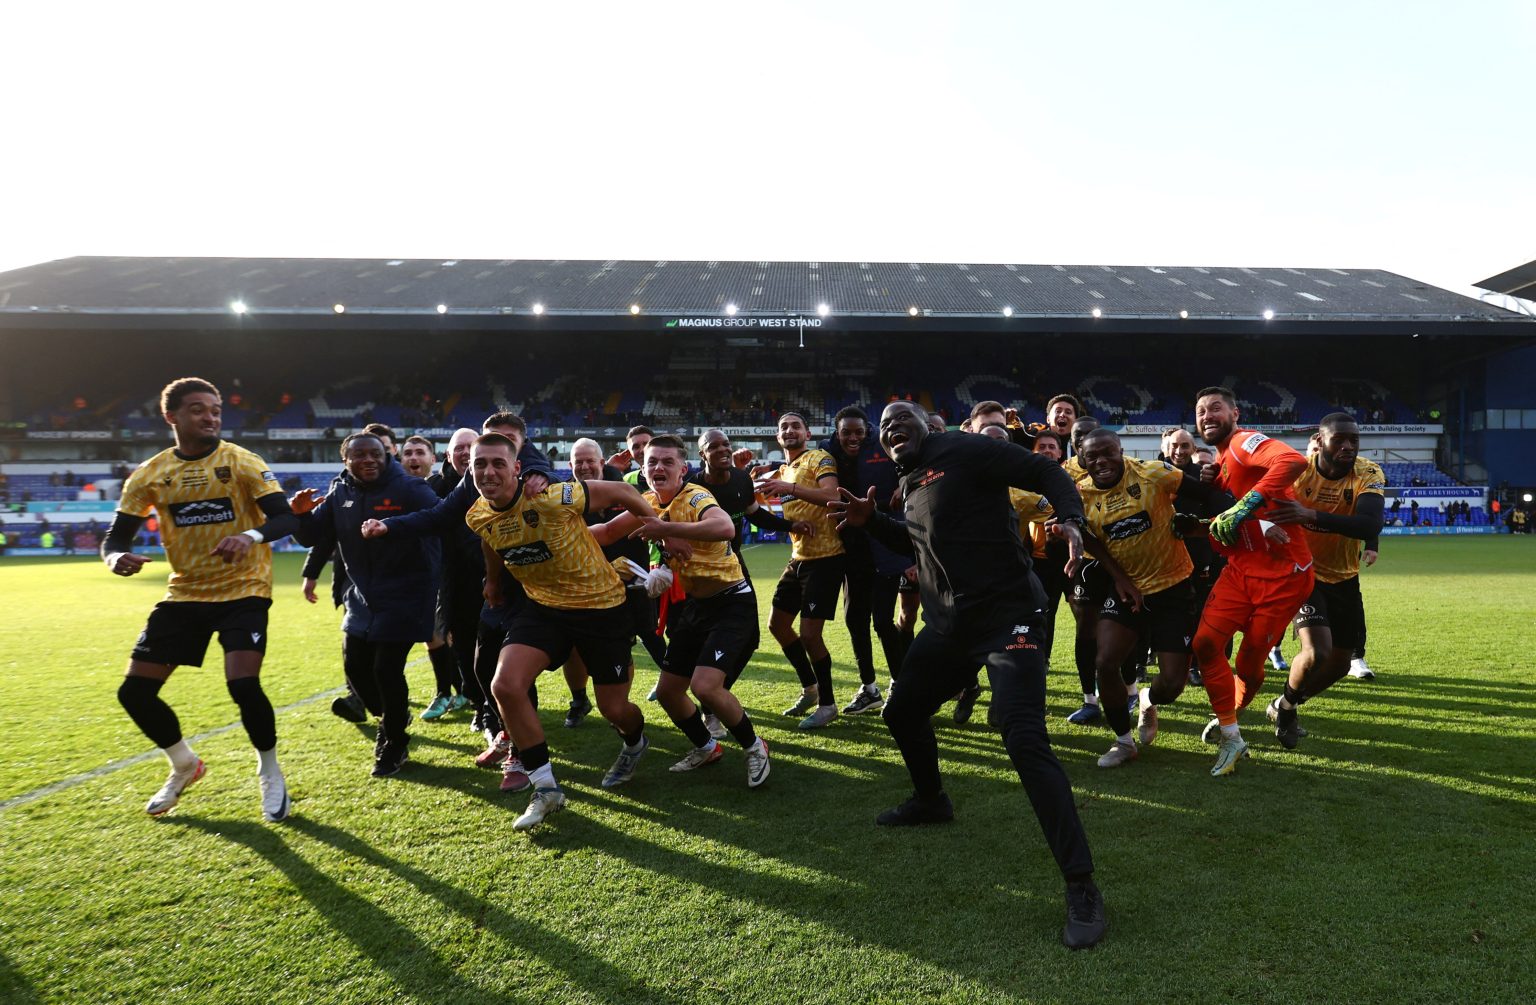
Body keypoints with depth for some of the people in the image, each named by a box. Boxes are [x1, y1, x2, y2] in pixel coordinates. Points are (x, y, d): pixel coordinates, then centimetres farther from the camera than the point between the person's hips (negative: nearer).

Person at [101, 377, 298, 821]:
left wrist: (252, 535, -39)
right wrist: (116, 557, -22)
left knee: (243, 684, -20)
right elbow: (115, 536, 2)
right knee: (135, 691, 3)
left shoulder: (243, 463, -10)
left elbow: (287, 519, -18)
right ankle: (183, 766, 31)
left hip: (243, 590, -4)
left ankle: (270, 772, 8)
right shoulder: (149, 475, -1)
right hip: (185, 593, 5)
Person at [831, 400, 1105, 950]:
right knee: (902, 711, 21)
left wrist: (1071, 520, -32)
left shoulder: (964, 451, -11)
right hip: (948, 624, 9)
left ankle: (1082, 888, -10)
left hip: (1005, 615, -9)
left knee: (1026, 742, -19)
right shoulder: (910, 484, 14)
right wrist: (870, 520, 15)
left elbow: (1048, 473, -13)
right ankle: (931, 799, 49)